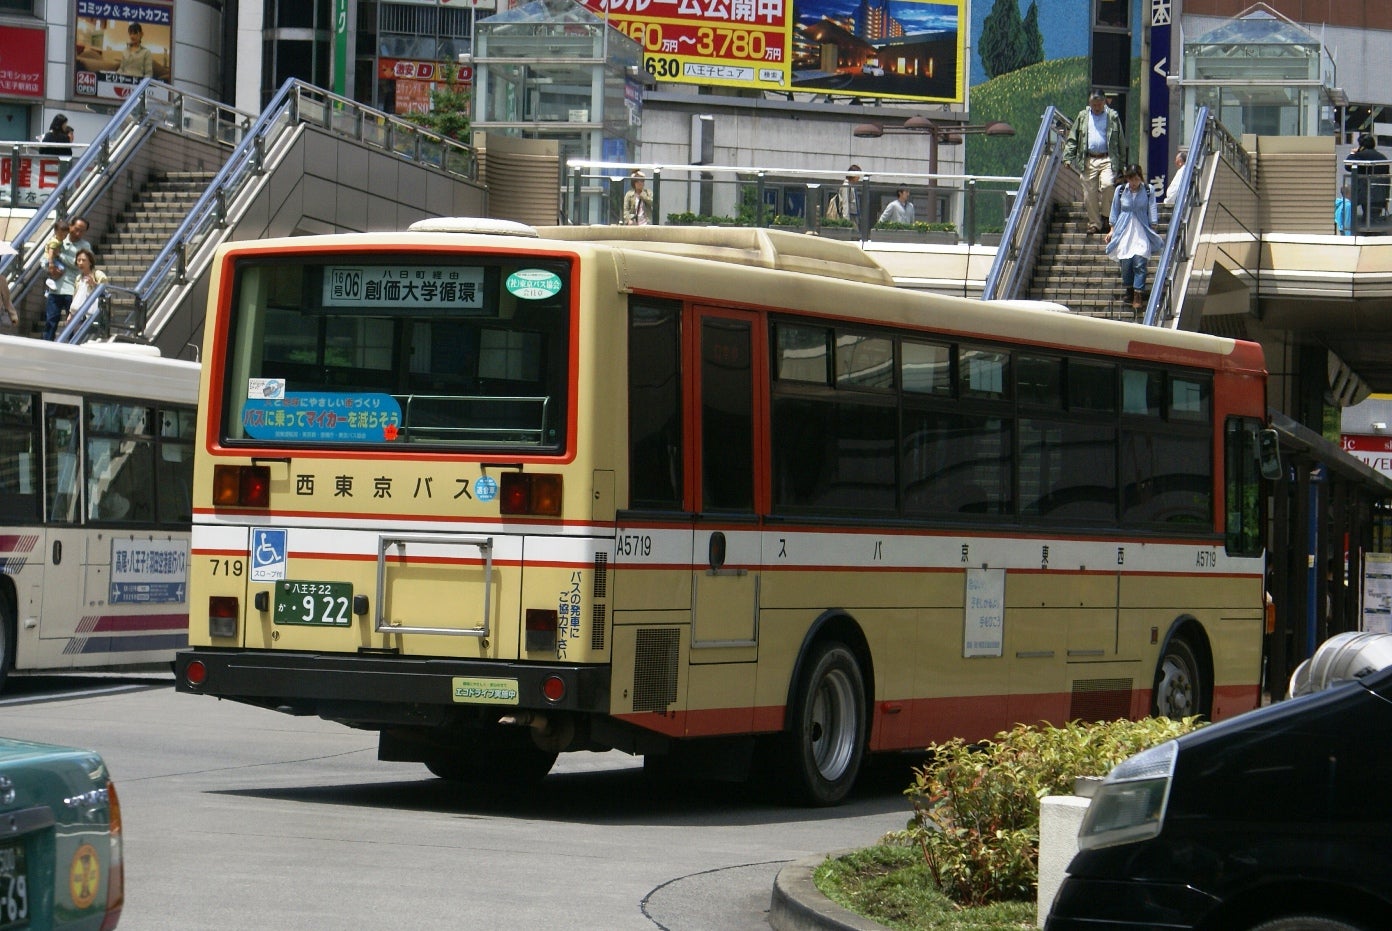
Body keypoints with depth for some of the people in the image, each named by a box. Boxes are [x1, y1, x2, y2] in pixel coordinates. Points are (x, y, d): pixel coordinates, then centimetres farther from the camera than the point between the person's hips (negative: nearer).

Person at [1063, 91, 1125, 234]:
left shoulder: (1112, 116, 8)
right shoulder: (1083, 116, 12)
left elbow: (1120, 142, 10)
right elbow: (1072, 138, 13)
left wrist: (1120, 164, 5)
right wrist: (1068, 157, 0)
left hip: (1107, 159, -2)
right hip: (1088, 161, 2)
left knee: (1107, 185, -22)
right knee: (1090, 193, 1)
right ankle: (1094, 224, 10)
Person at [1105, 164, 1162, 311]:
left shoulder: (1149, 190, -1)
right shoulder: (1120, 191, 2)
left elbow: (1152, 211, 5)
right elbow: (1115, 211, 13)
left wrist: (1153, 231, 2)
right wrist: (1112, 231, 14)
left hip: (1142, 231, -2)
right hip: (1124, 231, 2)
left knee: (1140, 262, -13)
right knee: (1125, 262, -1)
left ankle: (1138, 295, -12)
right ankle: (1129, 290, 20)